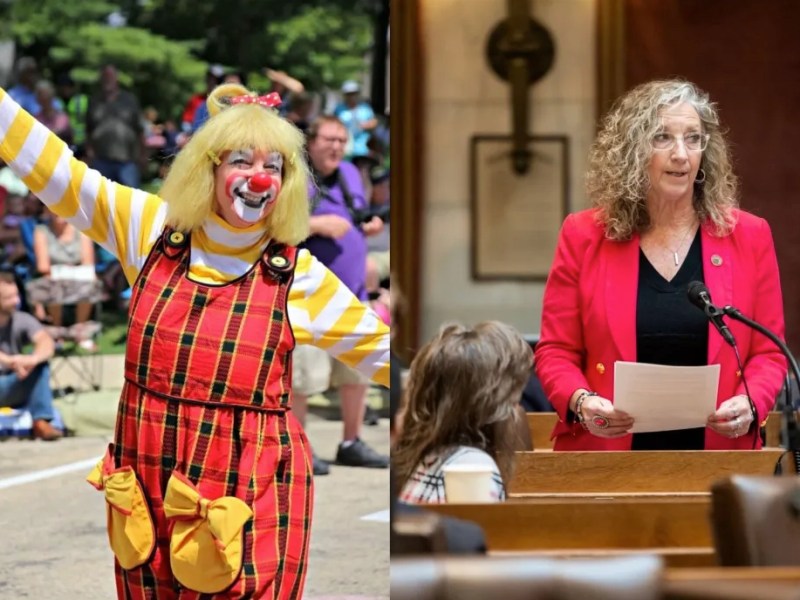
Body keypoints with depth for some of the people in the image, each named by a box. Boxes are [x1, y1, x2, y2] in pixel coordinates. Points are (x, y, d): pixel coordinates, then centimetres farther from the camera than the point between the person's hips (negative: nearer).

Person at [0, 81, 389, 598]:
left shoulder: (299, 275, -1)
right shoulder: (153, 231, 3)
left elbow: (381, 348, 6)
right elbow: (50, 167, 2)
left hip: (250, 497, -2)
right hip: (146, 495, 2)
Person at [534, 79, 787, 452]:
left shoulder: (748, 237, 5)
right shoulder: (584, 236, 3)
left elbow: (768, 353, 7)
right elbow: (555, 352, 4)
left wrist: (749, 404, -12)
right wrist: (581, 402, -15)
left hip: (716, 454, 1)